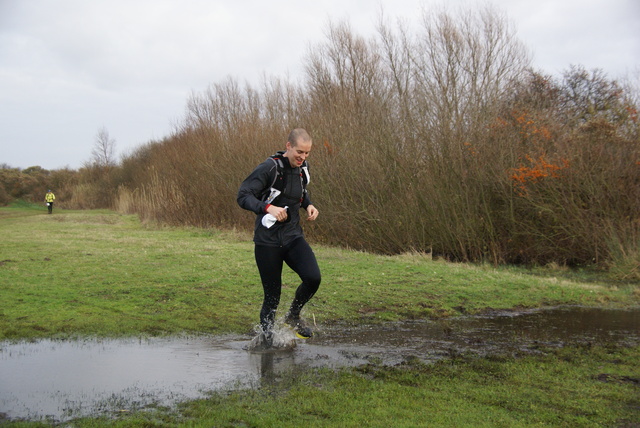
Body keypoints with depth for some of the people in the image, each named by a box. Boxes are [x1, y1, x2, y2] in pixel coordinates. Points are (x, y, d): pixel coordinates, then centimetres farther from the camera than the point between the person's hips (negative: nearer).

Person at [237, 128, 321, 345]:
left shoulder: (303, 169, 6)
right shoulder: (269, 168, -14)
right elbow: (243, 196, -18)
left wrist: (308, 205, 4)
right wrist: (268, 207, -33)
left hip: (293, 236, 5)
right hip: (268, 240, -5)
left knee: (313, 278, -18)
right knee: (272, 296, 1)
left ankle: (293, 316, 10)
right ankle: (266, 339, 25)